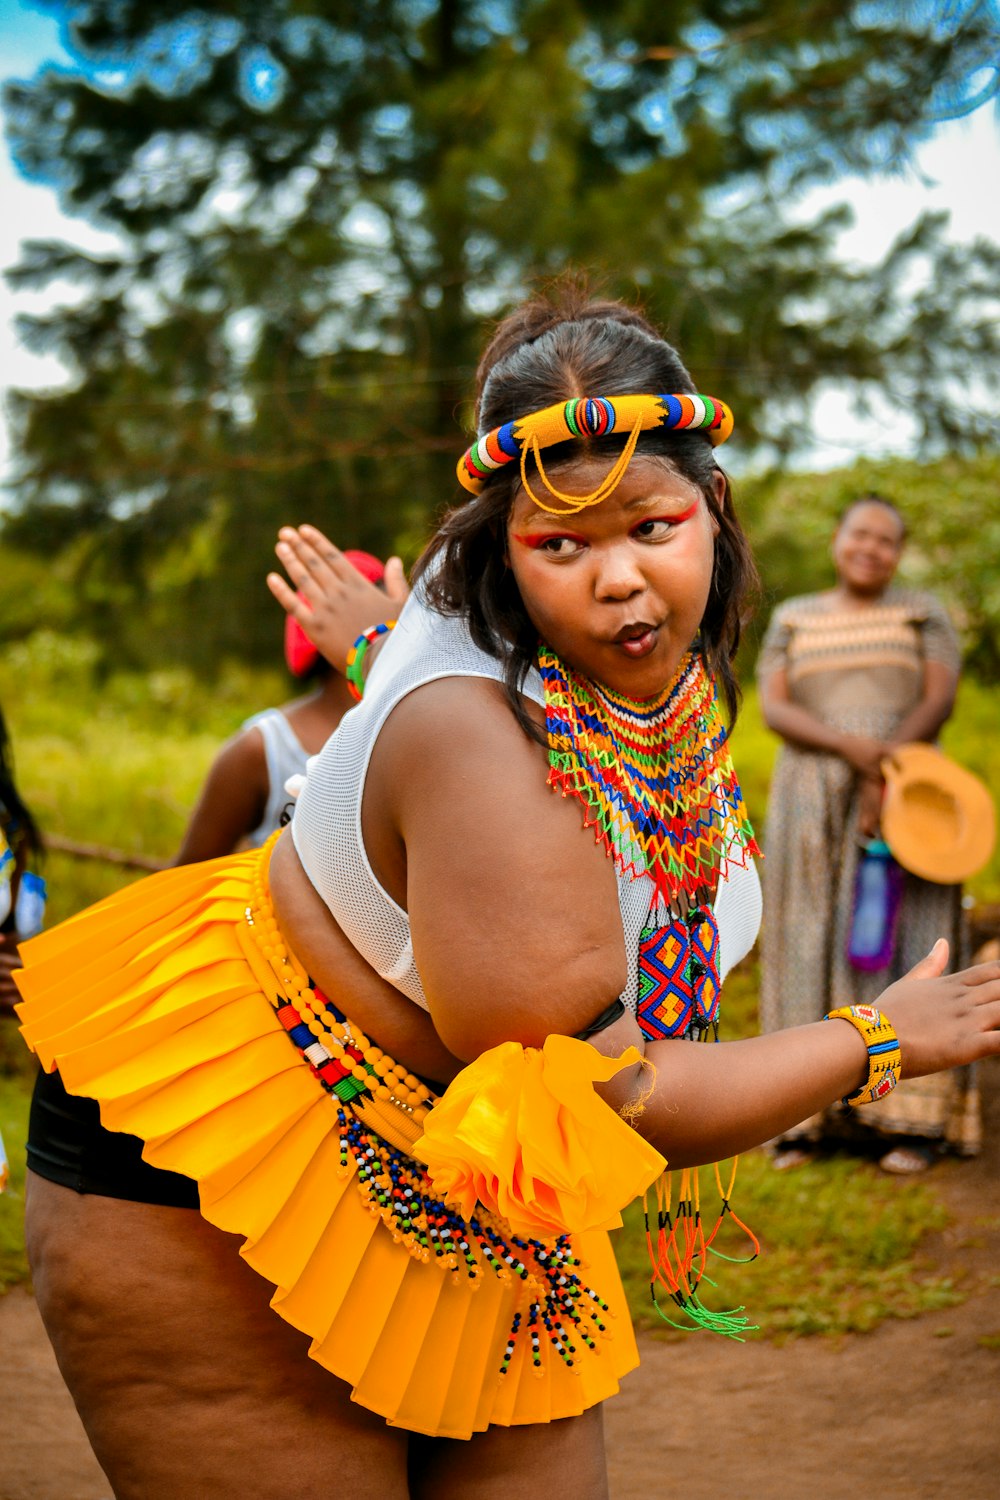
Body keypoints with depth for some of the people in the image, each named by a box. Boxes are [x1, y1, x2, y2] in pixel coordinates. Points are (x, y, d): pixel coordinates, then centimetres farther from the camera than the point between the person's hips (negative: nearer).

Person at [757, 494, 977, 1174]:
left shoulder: (924, 613, 7)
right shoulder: (793, 620, 10)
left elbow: (941, 699, -6)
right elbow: (774, 709, -2)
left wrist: (886, 770, -20)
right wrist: (851, 747, -19)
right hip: (813, 807, 2)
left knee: (901, 947, -9)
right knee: (813, 949, -2)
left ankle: (911, 1118, -8)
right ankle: (806, 1116, 1)